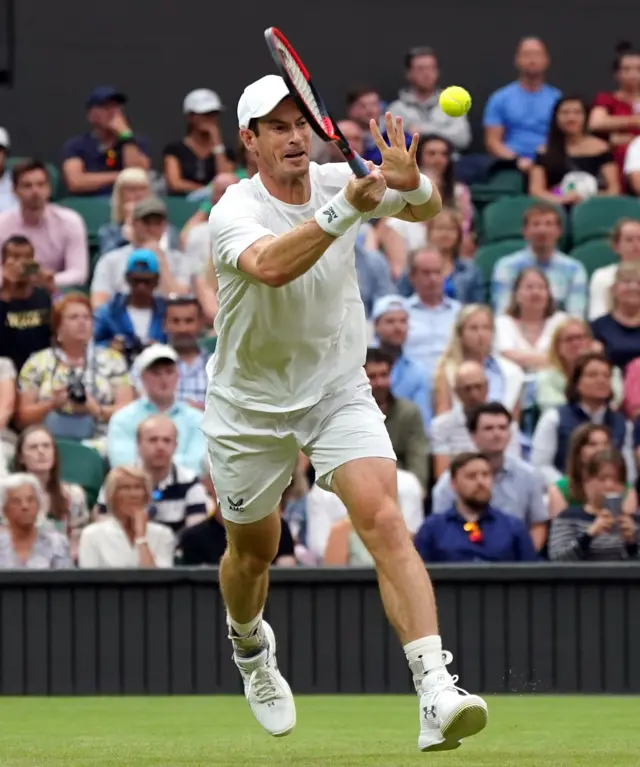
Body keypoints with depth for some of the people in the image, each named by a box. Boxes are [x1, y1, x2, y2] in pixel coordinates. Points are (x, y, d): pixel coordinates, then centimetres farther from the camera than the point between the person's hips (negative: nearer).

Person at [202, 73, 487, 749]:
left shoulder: (336, 181, -7)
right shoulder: (233, 213, -20)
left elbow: (427, 211, 3)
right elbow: (272, 266, -42)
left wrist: (411, 183, -21)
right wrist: (349, 207, -51)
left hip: (338, 392, 1)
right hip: (250, 406, -1)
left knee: (384, 520, -21)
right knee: (252, 551, 16)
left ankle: (436, 697, -34)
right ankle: (249, 646, 54)